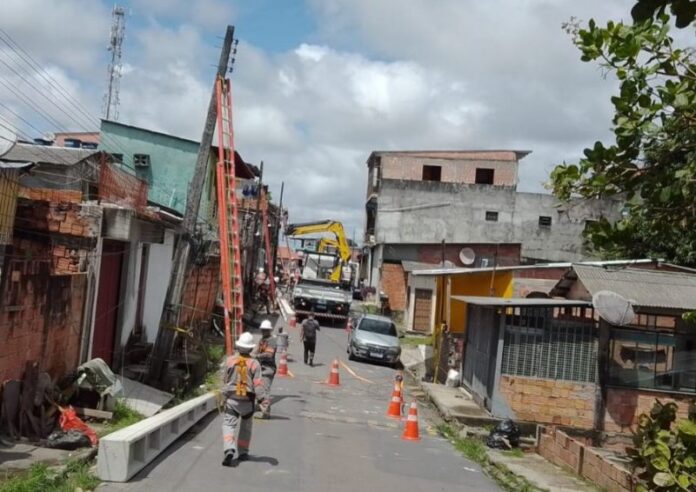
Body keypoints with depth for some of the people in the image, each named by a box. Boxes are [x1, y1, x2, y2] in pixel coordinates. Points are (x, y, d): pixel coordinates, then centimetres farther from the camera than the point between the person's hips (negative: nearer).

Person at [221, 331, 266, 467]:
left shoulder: (230, 360, -5)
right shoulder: (254, 363, -9)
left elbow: (225, 380, 5)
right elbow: (258, 384, -14)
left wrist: (225, 395, 22)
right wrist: (263, 399, -11)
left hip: (231, 399, -1)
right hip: (248, 400, 1)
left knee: (229, 424, -2)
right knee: (245, 427, 18)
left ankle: (229, 449, -24)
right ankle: (242, 452, 27)